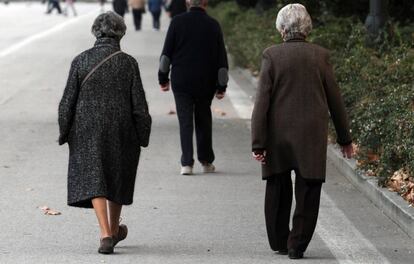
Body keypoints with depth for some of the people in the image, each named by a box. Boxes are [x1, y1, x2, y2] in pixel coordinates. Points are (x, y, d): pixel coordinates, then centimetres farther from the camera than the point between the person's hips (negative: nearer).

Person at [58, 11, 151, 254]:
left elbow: (68, 102, -3)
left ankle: (106, 234, -16)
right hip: (121, 131, 1)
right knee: (118, 177, 19)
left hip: (87, 131, -1)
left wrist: (65, 133, 7)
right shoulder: (128, 63, -7)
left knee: (93, 180, 0)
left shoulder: (81, 61, -5)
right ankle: (114, 230, 35)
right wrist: (142, 135, 4)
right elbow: (139, 104, -6)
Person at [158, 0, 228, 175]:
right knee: (203, 121, 15)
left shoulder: (177, 22, -3)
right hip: (205, 82, 1)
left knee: (185, 121, 1)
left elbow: (166, 52, -2)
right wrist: (221, 87, 7)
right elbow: (221, 58, 2)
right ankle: (206, 161, 20)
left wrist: (163, 78, 7)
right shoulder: (213, 25, -1)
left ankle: (187, 163, -7)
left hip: (181, 81, -1)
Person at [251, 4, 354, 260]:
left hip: (277, 136, 1)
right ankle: (297, 245, 5)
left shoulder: (272, 55, -7)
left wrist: (258, 143, -7)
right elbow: (335, 100, 3)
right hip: (312, 137, 0)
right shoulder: (320, 56, -3)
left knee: (278, 190, 16)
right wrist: (345, 138, 13)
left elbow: (262, 101, -9)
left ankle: (279, 242, 25)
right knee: (308, 191, 7)